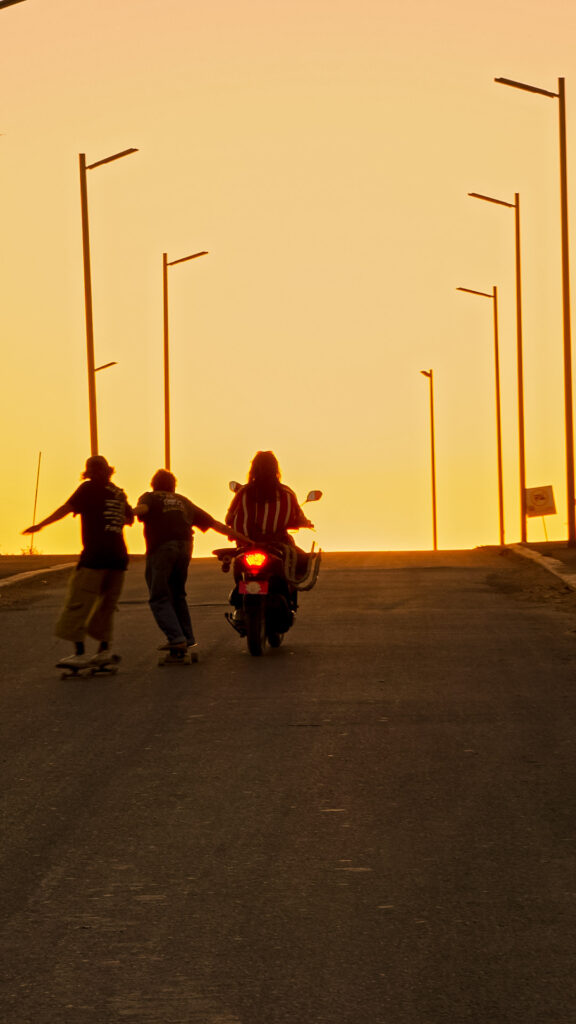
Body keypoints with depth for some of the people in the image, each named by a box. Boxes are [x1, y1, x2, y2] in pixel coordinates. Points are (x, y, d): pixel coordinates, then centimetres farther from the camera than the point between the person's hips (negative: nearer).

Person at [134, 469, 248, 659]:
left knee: (159, 599, -4)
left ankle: (176, 638, -18)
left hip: (160, 549, -5)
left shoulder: (150, 497, 13)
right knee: (177, 595, 21)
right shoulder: (183, 501, 27)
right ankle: (187, 638, 18)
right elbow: (212, 522, 27)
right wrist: (237, 535, 34)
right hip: (184, 549, 5)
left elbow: (142, 508, -13)